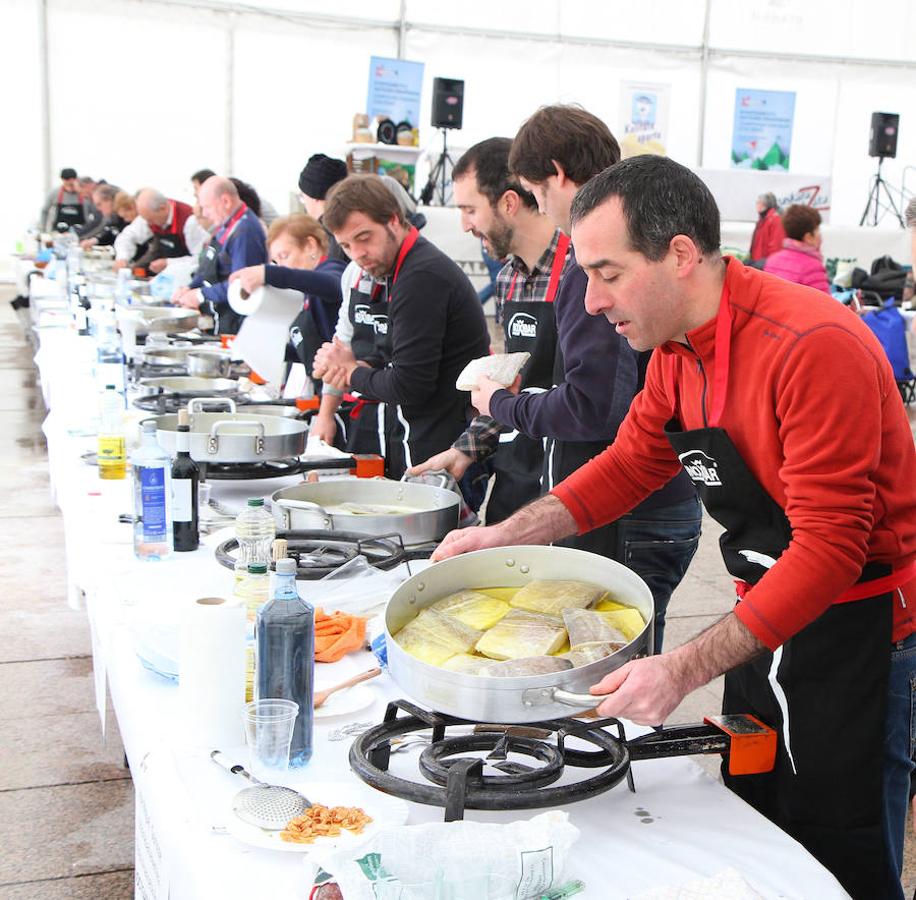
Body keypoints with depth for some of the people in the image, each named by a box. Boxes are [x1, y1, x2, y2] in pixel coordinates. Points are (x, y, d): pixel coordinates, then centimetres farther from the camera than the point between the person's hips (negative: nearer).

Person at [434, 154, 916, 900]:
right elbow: (630, 463, 11)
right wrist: (504, 535, 0)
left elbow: (829, 545, -28)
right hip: (767, 621, 8)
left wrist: (685, 670, -31)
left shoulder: (814, 346, -26)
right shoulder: (678, 347, 1)